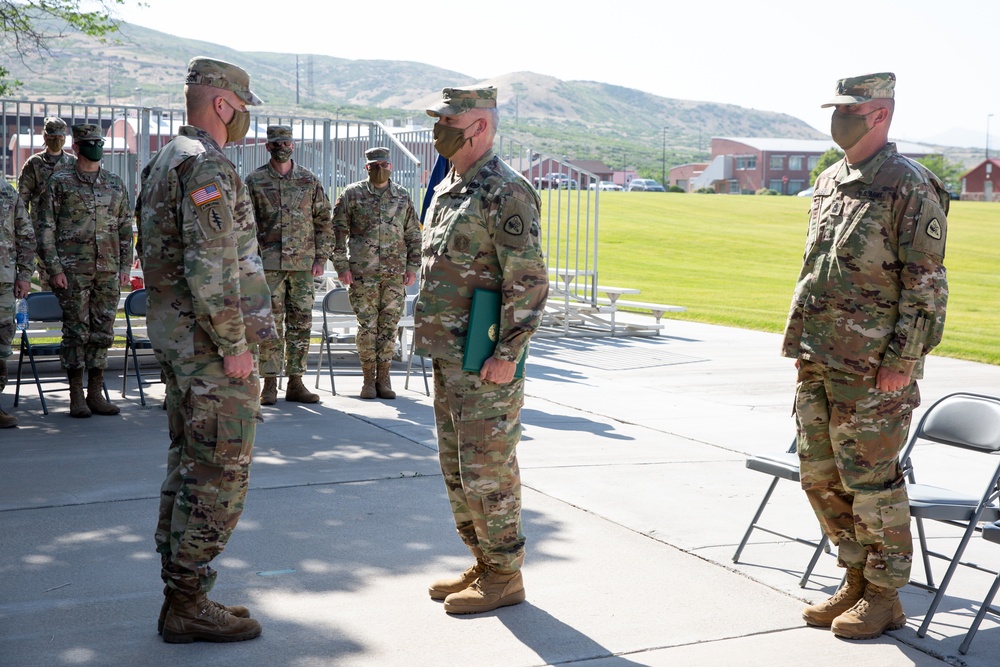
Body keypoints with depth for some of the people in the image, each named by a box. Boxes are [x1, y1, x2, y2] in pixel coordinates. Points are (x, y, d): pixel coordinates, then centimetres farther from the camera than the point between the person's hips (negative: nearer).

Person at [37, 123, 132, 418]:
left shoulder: (115, 183, 12)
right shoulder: (60, 182, 0)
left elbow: (126, 227, 15)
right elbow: (46, 229, -2)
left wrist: (125, 266, 8)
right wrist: (54, 269, -9)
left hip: (108, 272, 4)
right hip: (73, 271, -4)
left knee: (103, 333, 6)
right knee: (76, 332, -1)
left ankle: (96, 393, 14)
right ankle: (76, 396, 7)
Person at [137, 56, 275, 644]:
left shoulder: (166, 161, 17)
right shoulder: (208, 165, -16)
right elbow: (211, 266, -24)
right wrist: (234, 345, -20)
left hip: (176, 335, 10)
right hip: (210, 339, -10)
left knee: (190, 465, 14)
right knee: (219, 473, -5)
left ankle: (182, 594, 21)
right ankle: (188, 605, 1)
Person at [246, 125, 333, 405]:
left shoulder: (310, 180, 8)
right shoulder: (255, 181, 3)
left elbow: (323, 221, 10)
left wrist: (321, 258, 3)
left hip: (303, 263, 2)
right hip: (269, 263, -2)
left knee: (301, 323, 4)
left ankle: (296, 383, 11)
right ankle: (270, 384, 5)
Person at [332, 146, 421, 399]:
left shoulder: (402, 197, 11)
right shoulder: (352, 194, 4)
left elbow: (413, 235, 14)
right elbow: (338, 231, 3)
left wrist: (412, 267, 6)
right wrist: (342, 266, -3)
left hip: (395, 273, 2)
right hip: (362, 273, -2)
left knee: (389, 326, 3)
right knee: (367, 326, 0)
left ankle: (383, 378, 13)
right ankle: (368, 379, 10)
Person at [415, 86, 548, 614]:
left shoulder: (505, 192, -15)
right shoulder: (447, 189, 15)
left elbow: (530, 282, -19)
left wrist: (507, 355, -21)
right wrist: (435, 342, 18)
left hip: (485, 363, -10)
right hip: (449, 358, 10)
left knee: (488, 471, -2)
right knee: (457, 469, 15)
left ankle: (504, 577, 11)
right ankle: (483, 564, 27)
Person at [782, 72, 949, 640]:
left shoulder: (910, 188, -10)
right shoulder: (830, 182, 13)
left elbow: (926, 285, -13)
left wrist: (901, 362, -17)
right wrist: (802, 346, 16)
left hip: (873, 366, -8)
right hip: (819, 360, 8)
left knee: (871, 480, 0)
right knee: (821, 476, 12)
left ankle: (885, 596, 15)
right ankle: (856, 581, 27)